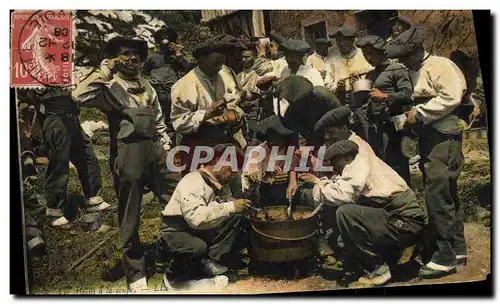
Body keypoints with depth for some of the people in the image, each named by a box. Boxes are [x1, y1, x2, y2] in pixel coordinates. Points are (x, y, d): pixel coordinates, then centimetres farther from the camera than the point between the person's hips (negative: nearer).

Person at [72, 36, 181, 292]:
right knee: (130, 216, 3)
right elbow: (80, 96, -18)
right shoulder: (109, 86, 1)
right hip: (127, 153, -6)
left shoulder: (146, 85, 20)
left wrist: (166, 144, 16)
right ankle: (136, 274, 18)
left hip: (154, 150, 6)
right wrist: (105, 71, -11)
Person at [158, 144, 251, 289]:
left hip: (203, 233, 7)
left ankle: (212, 262, -16)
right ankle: (174, 275, -10)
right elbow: (195, 217, -35)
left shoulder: (223, 186, 8)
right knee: (197, 247, -39)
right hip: (176, 232, -7)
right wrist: (230, 207, -34)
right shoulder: (192, 181, -20)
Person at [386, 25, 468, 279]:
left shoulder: (440, 65, -9)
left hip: (443, 136, -9)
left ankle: (445, 256, -3)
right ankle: (457, 249, 24)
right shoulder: (415, 71, 17)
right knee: (445, 193, 13)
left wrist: (419, 114, -17)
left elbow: (451, 97, -20)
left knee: (437, 194, -11)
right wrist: (410, 118, 3)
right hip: (428, 137, 9)